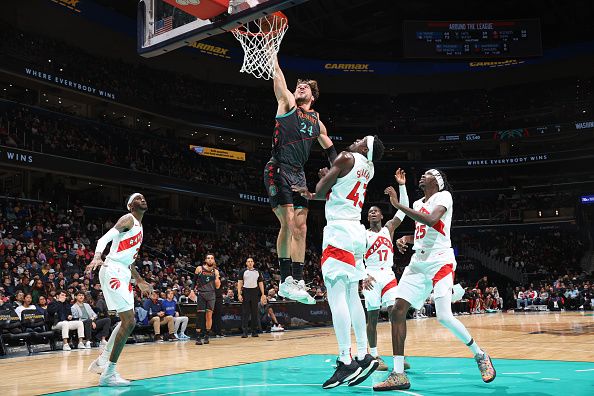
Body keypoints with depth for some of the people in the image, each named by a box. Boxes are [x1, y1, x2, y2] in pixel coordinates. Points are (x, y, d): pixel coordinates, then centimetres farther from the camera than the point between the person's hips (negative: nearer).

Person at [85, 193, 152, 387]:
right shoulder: (128, 219, -6)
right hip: (112, 272, -10)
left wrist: (140, 281, 33)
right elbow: (104, 239, -19)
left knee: (127, 321, 16)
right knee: (129, 322, -13)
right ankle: (108, 374, -6)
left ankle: (101, 361, 28)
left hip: (123, 274, 10)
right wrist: (97, 257, -38)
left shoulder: (139, 227, 22)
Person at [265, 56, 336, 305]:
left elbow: (330, 150, 29)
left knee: (300, 228, 3)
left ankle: (298, 281, 7)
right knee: (288, 223, -16)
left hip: (299, 175, 6)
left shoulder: (317, 121, 19)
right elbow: (278, 76, -3)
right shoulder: (288, 104, 5)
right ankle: (286, 281, -12)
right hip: (279, 171, -6)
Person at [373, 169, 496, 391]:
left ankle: (480, 356, 11)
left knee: (444, 317, -16)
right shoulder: (417, 204, 18)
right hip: (418, 263, 7)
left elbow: (431, 220, -24)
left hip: (440, 262, -7)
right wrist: (405, 238, 9)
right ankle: (398, 375, -5)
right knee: (397, 311, -7)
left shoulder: (444, 196, -4)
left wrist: (399, 205, -22)